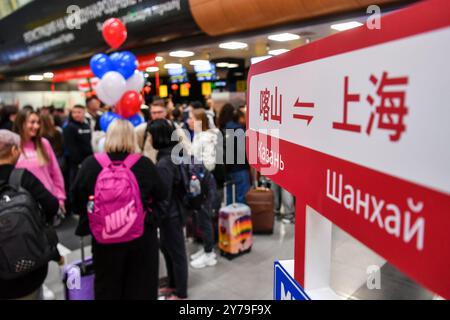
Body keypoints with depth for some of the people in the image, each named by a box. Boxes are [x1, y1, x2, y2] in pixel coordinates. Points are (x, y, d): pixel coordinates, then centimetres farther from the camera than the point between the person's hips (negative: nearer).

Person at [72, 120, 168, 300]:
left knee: (108, 288, 21)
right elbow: (162, 195, -1)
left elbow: (77, 199, -1)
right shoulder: (144, 164, -13)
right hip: (142, 235, 0)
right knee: (141, 286, 18)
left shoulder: (90, 164, -11)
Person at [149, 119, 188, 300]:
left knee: (176, 252, 8)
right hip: (173, 211, 9)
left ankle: (180, 293, 29)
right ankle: (173, 285, 42)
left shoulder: (164, 163, -26)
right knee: (166, 247, 23)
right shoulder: (173, 154, 1)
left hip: (170, 214, -9)